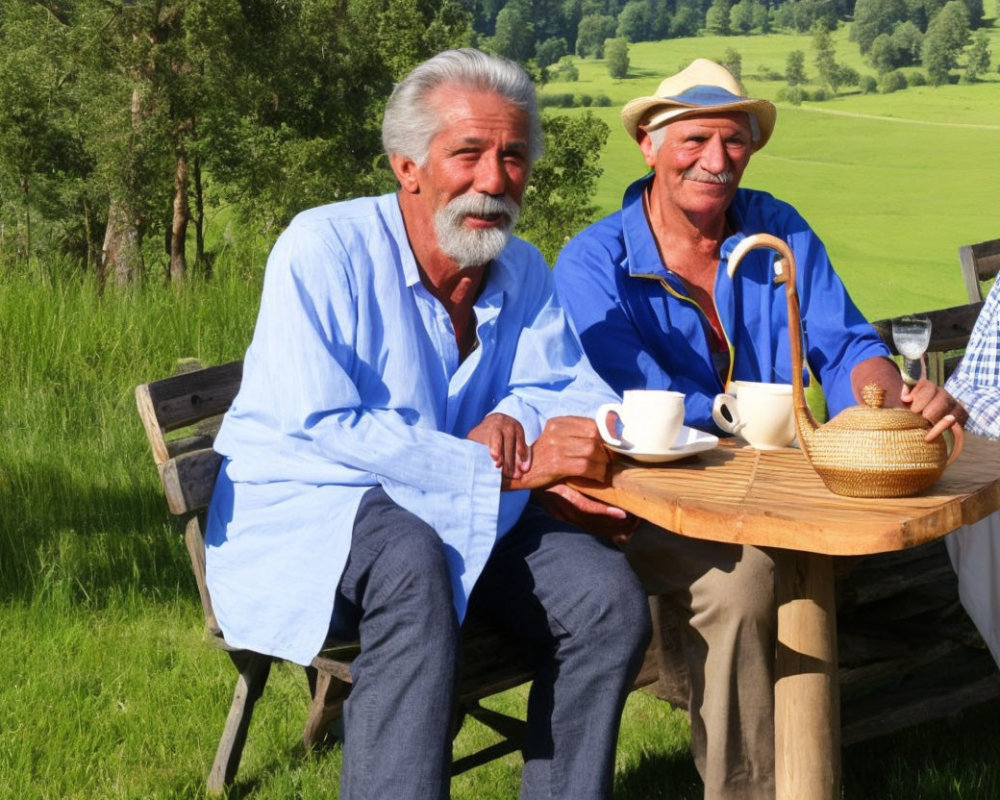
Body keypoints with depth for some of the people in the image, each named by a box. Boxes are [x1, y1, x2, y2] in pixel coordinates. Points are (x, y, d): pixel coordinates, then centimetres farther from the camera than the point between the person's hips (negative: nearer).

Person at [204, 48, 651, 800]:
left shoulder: (523, 271, 4)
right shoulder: (324, 248, -16)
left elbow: (579, 391, 6)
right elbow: (318, 429, -24)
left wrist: (514, 418, -20)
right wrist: (507, 470, -30)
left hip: (467, 518, 6)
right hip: (307, 512, -5)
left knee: (609, 594, -16)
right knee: (412, 564, -38)